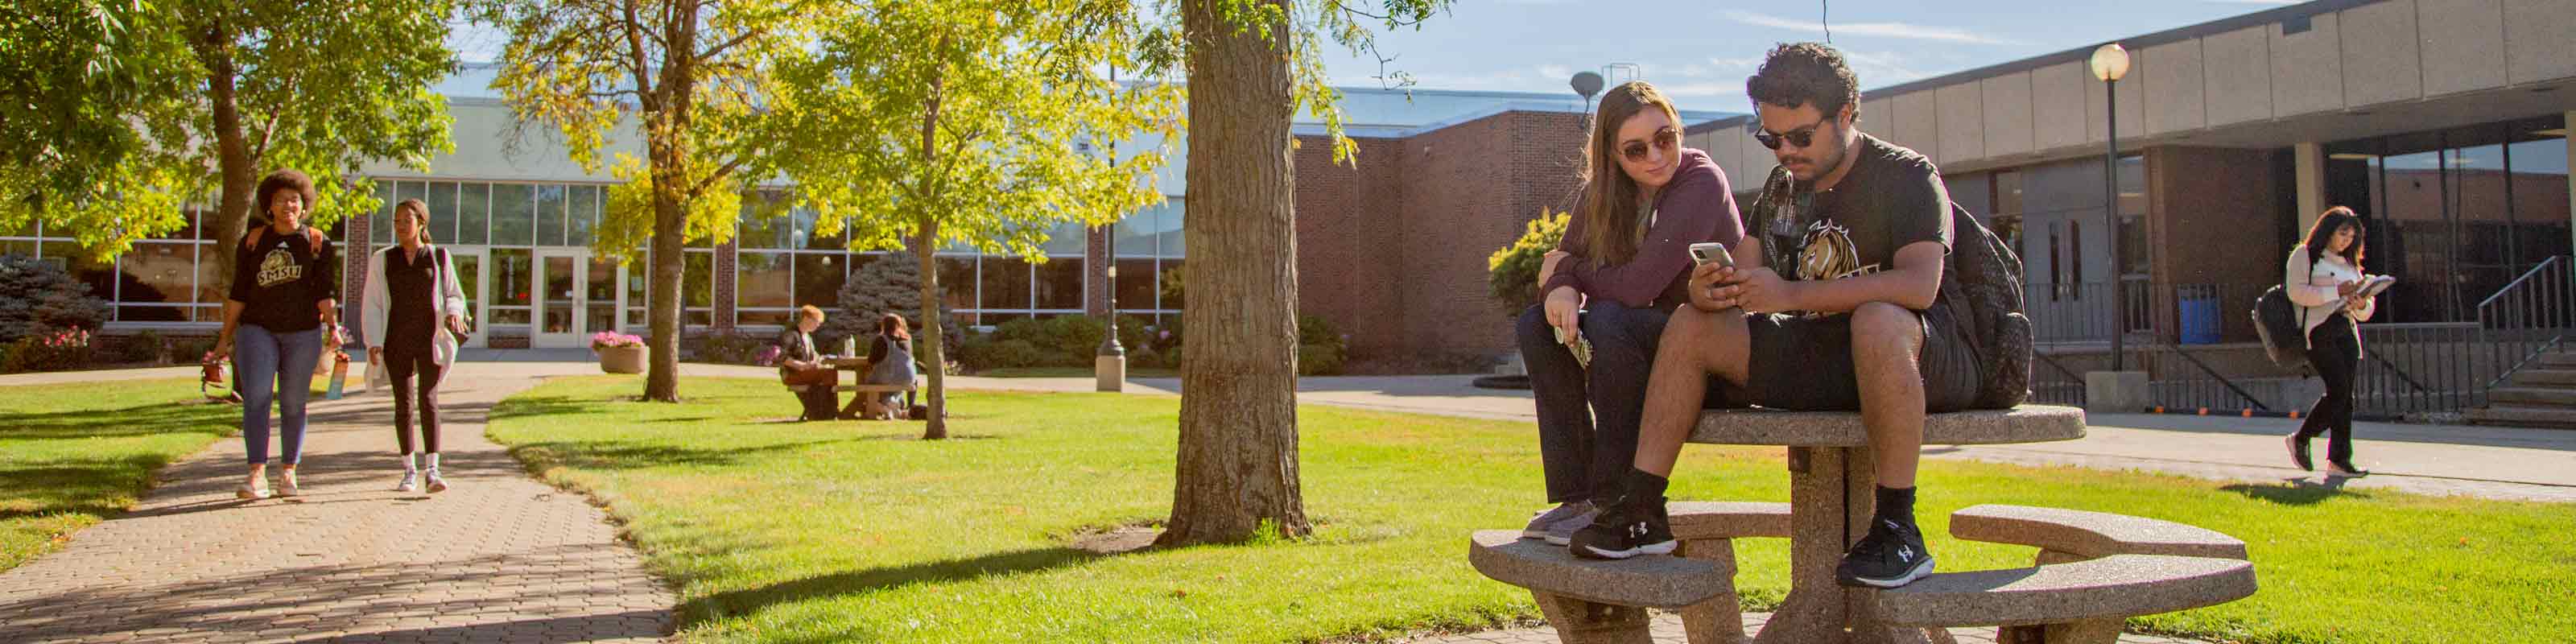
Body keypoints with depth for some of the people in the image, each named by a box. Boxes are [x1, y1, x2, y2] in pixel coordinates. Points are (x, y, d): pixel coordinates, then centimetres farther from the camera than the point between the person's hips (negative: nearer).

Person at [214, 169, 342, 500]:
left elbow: (326, 290, -1)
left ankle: (288, 472, 15)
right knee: (256, 398, -13)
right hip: (258, 329, 0)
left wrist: (333, 327, -15)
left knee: (293, 404, 5)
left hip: (304, 332, 0)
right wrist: (226, 336, 9)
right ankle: (257, 475, -19)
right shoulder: (252, 242, 9)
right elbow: (238, 292, 10)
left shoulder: (317, 243, 6)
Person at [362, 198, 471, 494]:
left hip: (430, 339, -2)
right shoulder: (382, 260, 9)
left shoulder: (439, 257, 6)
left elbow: (455, 294, 12)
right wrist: (374, 341, -4)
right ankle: (409, 470, 11)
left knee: (428, 399, -11)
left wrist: (453, 313, -11)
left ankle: (432, 470, -16)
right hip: (396, 342, 2)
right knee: (403, 403, 3)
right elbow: (372, 303, 7)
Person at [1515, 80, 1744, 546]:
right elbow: (1560, 263, 1)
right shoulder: (1604, 192, 3)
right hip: (1654, 342, 7)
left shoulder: (1701, 182, -19)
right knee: (1537, 324, -11)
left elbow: (1638, 285, -27)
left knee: (1611, 320, -31)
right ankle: (1575, 494, -11)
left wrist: (1567, 272, -10)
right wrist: (1560, 290, -25)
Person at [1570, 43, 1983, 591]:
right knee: (1690, 325, -6)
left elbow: (1920, 284, -26)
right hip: (1815, 355, 6)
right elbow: (1740, 280, 6)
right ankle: (1641, 511, -9)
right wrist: (1707, 291, -21)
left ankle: (1898, 530, -32)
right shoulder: (1782, 190, 11)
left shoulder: (1907, 175, -9)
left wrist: (1792, 293, -33)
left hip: (1927, 362, -6)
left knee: (1877, 322, -40)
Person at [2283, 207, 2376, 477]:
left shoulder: (2349, 263, 24)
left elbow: (2365, 313, 23)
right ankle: (2300, 439, -1)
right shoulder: (2304, 255, 5)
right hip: (2318, 330, -7)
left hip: (2345, 331, 7)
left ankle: (2339, 460, -4)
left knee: (2346, 396, -3)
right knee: (2338, 389, -17)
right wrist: (2337, 291, -15)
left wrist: (2362, 304, -1)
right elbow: (2296, 291, -12)